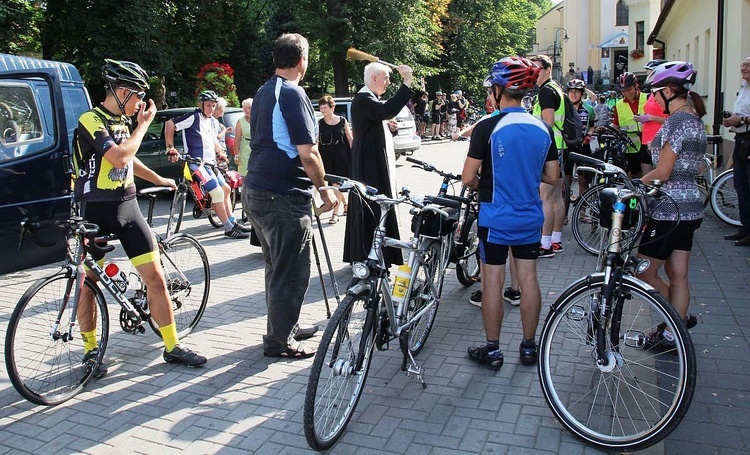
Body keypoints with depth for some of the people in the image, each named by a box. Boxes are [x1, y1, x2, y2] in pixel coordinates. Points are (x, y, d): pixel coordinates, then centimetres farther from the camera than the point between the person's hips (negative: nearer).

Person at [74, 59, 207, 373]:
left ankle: (172, 347, 8)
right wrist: (144, 123, -14)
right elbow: (119, 158, -26)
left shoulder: (122, 121, 11)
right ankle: (91, 350, 24)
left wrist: (158, 179, 36)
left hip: (127, 206, 6)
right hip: (96, 211, -6)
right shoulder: (91, 121, -12)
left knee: (155, 277, 0)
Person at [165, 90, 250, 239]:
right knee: (217, 192, -16)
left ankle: (233, 222, 23)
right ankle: (229, 229, -12)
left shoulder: (212, 121, 16)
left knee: (226, 189, 13)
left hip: (210, 163, 10)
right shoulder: (193, 117, -10)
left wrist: (220, 152, 15)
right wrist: (170, 148, -16)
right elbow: (169, 124, -14)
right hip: (197, 163, -9)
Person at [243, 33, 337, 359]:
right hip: (284, 196, -10)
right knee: (291, 273, 1)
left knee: (277, 267, 20)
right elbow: (308, 153, -18)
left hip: (255, 191, 10)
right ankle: (280, 341, 12)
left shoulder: (263, 93, 15)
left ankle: (284, 326, 33)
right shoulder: (292, 94, -14)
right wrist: (324, 189, -5)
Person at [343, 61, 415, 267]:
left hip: (378, 166, 11)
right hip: (370, 167, -11)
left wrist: (388, 126, 9)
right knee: (371, 210, -9)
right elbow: (387, 110, -35)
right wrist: (407, 82, -34)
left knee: (378, 210, 16)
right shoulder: (363, 98, -17)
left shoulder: (370, 98, 18)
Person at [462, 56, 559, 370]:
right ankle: (529, 347, 24)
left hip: (495, 218, -5)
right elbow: (552, 177, 6)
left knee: (493, 281, 5)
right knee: (528, 278, 12)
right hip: (531, 217, 5)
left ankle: (492, 350, 15)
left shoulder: (487, 127, -15)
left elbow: (468, 178, -15)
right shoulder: (543, 129, 1)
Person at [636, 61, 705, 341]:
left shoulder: (677, 120, -17)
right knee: (678, 275, 14)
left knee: (644, 272, 3)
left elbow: (661, 173, -20)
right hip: (690, 207, 10)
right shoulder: (696, 119, 13)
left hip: (669, 210, -10)